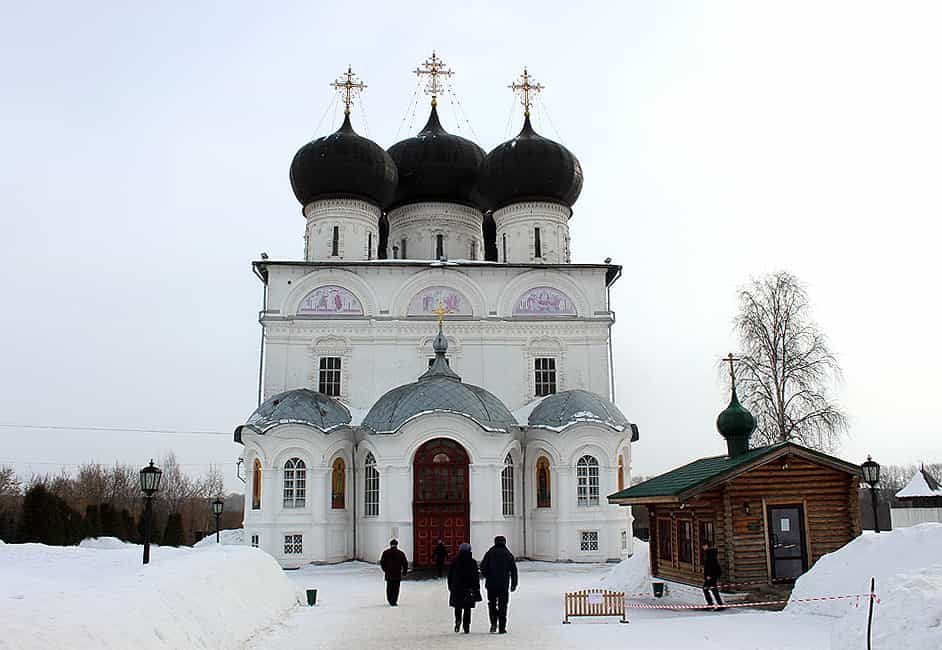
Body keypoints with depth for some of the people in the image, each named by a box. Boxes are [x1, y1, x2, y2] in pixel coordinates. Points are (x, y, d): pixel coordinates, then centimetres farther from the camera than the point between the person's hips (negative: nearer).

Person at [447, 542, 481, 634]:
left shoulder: (454, 561, 1)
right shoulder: (472, 562, -3)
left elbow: (450, 575, 6)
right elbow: (476, 576, -2)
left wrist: (450, 587, 14)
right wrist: (477, 588, 3)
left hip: (456, 588, 1)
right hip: (469, 588, -1)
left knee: (458, 607, 13)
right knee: (467, 609, 7)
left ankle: (458, 621, -11)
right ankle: (466, 626, 3)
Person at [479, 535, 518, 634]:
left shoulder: (490, 553, 0)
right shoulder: (508, 554, 4)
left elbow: (483, 566, -4)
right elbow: (513, 570, 4)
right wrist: (514, 584, 10)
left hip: (491, 584, 0)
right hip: (504, 585, 0)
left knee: (492, 604, 14)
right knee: (502, 605, 6)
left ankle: (494, 623, 0)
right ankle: (502, 628, 5)